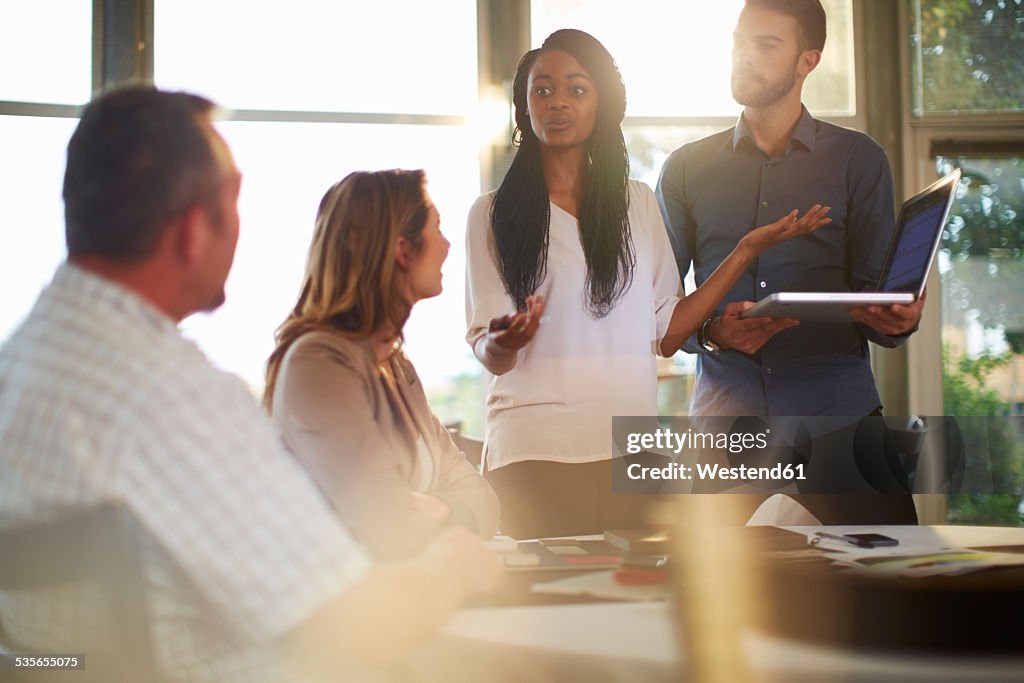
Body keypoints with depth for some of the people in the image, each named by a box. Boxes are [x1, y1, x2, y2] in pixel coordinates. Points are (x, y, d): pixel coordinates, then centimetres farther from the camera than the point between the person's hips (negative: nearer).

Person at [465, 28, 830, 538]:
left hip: (630, 452, 3)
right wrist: (503, 342, -22)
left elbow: (666, 333, 9)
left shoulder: (638, 203, 14)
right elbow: (489, 356, 1)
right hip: (534, 452, -2)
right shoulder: (493, 214, 5)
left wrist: (747, 251, 8)